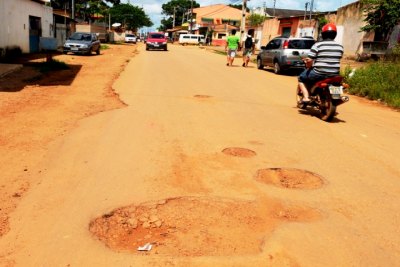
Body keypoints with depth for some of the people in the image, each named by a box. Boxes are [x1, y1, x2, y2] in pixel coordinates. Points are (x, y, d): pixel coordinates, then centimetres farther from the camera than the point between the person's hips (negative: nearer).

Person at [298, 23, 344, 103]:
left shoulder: (317, 45, -9)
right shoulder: (340, 46, 5)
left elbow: (309, 61, -12)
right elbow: (338, 59, 16)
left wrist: (308, 66, 9)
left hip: (319, 74, -5)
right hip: (334, 75, 5)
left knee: (301, 79, 17)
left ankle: (306, 97, 0)